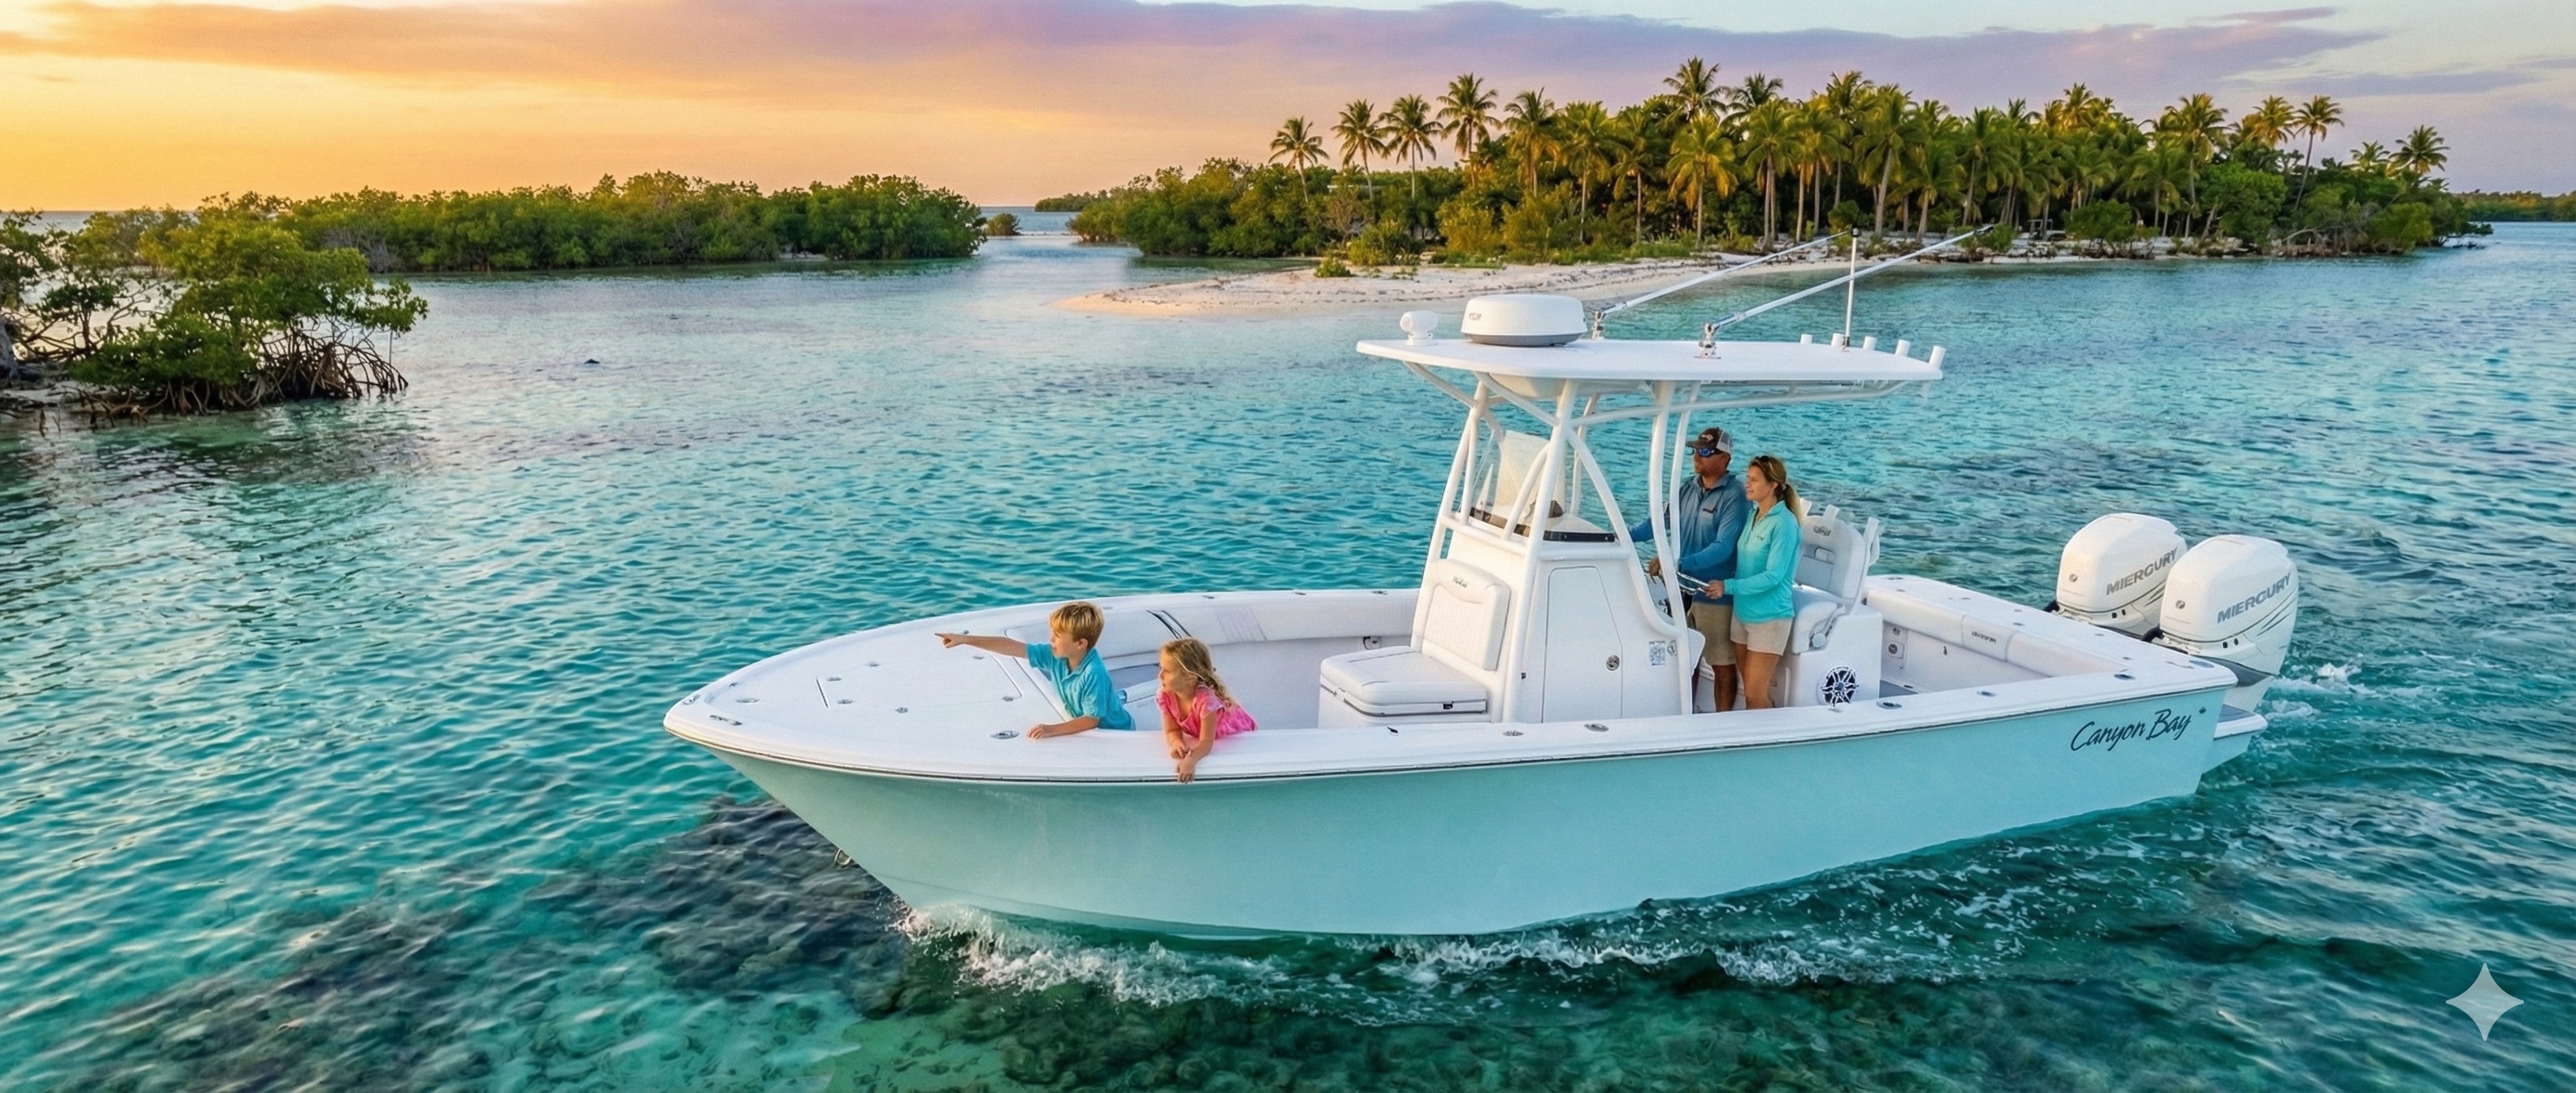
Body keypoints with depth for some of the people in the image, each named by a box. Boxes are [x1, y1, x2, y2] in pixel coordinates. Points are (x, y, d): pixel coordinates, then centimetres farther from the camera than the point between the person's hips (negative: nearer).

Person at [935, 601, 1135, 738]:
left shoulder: (1094, 674, -31)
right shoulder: (1055, 656, -10)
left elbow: (1091, 720, -29)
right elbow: (1013, 648, -9)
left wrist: (1052, 730, -38)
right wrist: (965, 639, -9)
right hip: (1085, 728, 7)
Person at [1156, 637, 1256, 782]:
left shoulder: (1206, 699, -43)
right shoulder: (1165, 696, -27)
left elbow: (1206, 742, -43)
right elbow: (1172, 730, -19)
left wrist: (1191, 760, -63)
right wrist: (1177, 743, -44)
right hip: (1196, 733, 5)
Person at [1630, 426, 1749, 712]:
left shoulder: (1734, 496, -16)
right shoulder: (1687, 488, 5)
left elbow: (1722, 548, -24)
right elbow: (1659, 521, 6)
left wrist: (1678, 563, -33)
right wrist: (1625, 535, -10)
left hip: (1714, 593, -7)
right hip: (1682, 588, 7)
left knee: (1721, 664, 5)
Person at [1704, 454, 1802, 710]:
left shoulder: (1783, 523, -15)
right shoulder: (1753, 516, 9)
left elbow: (1773, 576, -20)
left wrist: (1729, 587, -23)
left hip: (1769, 617, -7)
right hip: (1743, 612, 7)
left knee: (1755, 696, -5)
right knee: (1751, 692, 12)